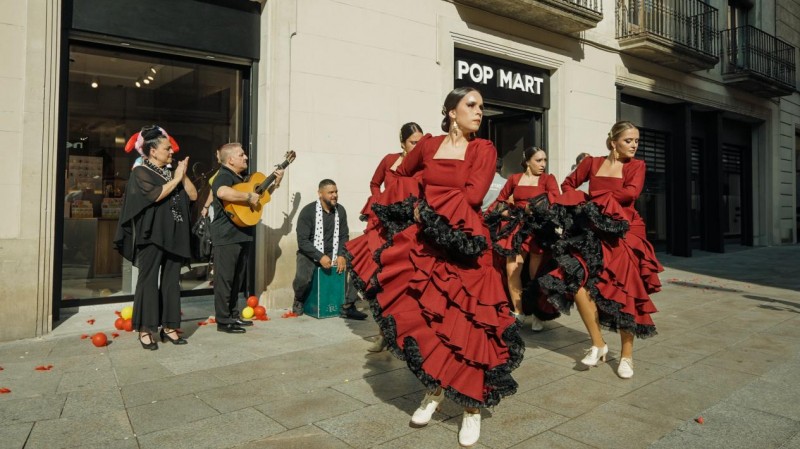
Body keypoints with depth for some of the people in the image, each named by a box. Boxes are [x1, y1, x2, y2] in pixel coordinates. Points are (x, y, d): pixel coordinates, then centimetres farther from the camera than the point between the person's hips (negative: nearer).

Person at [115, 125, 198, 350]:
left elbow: (193, 195, 10)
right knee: (149, 280, -2)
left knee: (171, 280, 6)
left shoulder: (171, 172, 16)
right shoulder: (140, 172, -3)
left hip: (175, 235, 6)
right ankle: (145, 329, 4)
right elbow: (156, 194, -20)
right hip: (152, 234, -6)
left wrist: (183, 175, 0)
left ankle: (169, 327, 12)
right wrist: (176, 178, -9)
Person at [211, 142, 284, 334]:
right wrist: (249, 197, -28)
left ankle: (233, 316, 27)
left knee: (237, 279, 16)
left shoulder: (241, 178, 18)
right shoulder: (223, 177, -13)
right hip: (226, 237, -10)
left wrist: (275, 183, 17)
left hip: (243, 235, 10)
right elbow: (222, 192, -37)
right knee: (225, 279, -2)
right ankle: (223, 321, 5)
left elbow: (260, 194, 30)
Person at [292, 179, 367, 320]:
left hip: (332, 253, 4)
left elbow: (344, 236, 3)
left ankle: (348, 307, -10)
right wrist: (320, 257, -27)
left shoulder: (340, 210, 2)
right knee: (303, 278, -32)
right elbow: (302, 241, -15)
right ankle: (299, 301, 5)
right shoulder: (308, 211, -11)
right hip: (309, 253, -4)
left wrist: (341, 255, -16)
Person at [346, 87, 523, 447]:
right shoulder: (428, 145, 10)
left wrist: (429, 207, -7)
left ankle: (472, 407, 15)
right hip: (424, 242, 4)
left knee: (465, 323, -2)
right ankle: (434, 388, 30)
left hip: (463, 245, -3)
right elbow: (402, 174, 28)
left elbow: (473, 195, -13)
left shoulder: (484, 150, 1)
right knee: (422, 316, 7)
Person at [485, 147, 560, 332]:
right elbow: (500, 201, 17)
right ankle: (518, 312, 12)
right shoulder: (514, 179, 11)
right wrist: (506, 212, -2)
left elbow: (555, 199, -13)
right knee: (512, 270, -2)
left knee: (536, 274, 1)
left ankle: (537, 315, 13)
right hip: (516, 229, 2)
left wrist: (530, 208, -14)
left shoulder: (548, 179, 5)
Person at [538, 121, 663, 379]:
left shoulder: (636, 166, 3)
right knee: (577, 280, -14)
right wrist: (582, 204, 0)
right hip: (593, 232, 2)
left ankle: (627, 355, 13)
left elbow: (632, 193, -15)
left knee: (624, 293, -2)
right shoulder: (592, 163, 8)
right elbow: (568, 184, 18)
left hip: (622, 234, -1)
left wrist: (594, 197, -10)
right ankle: (598, 344, 3)